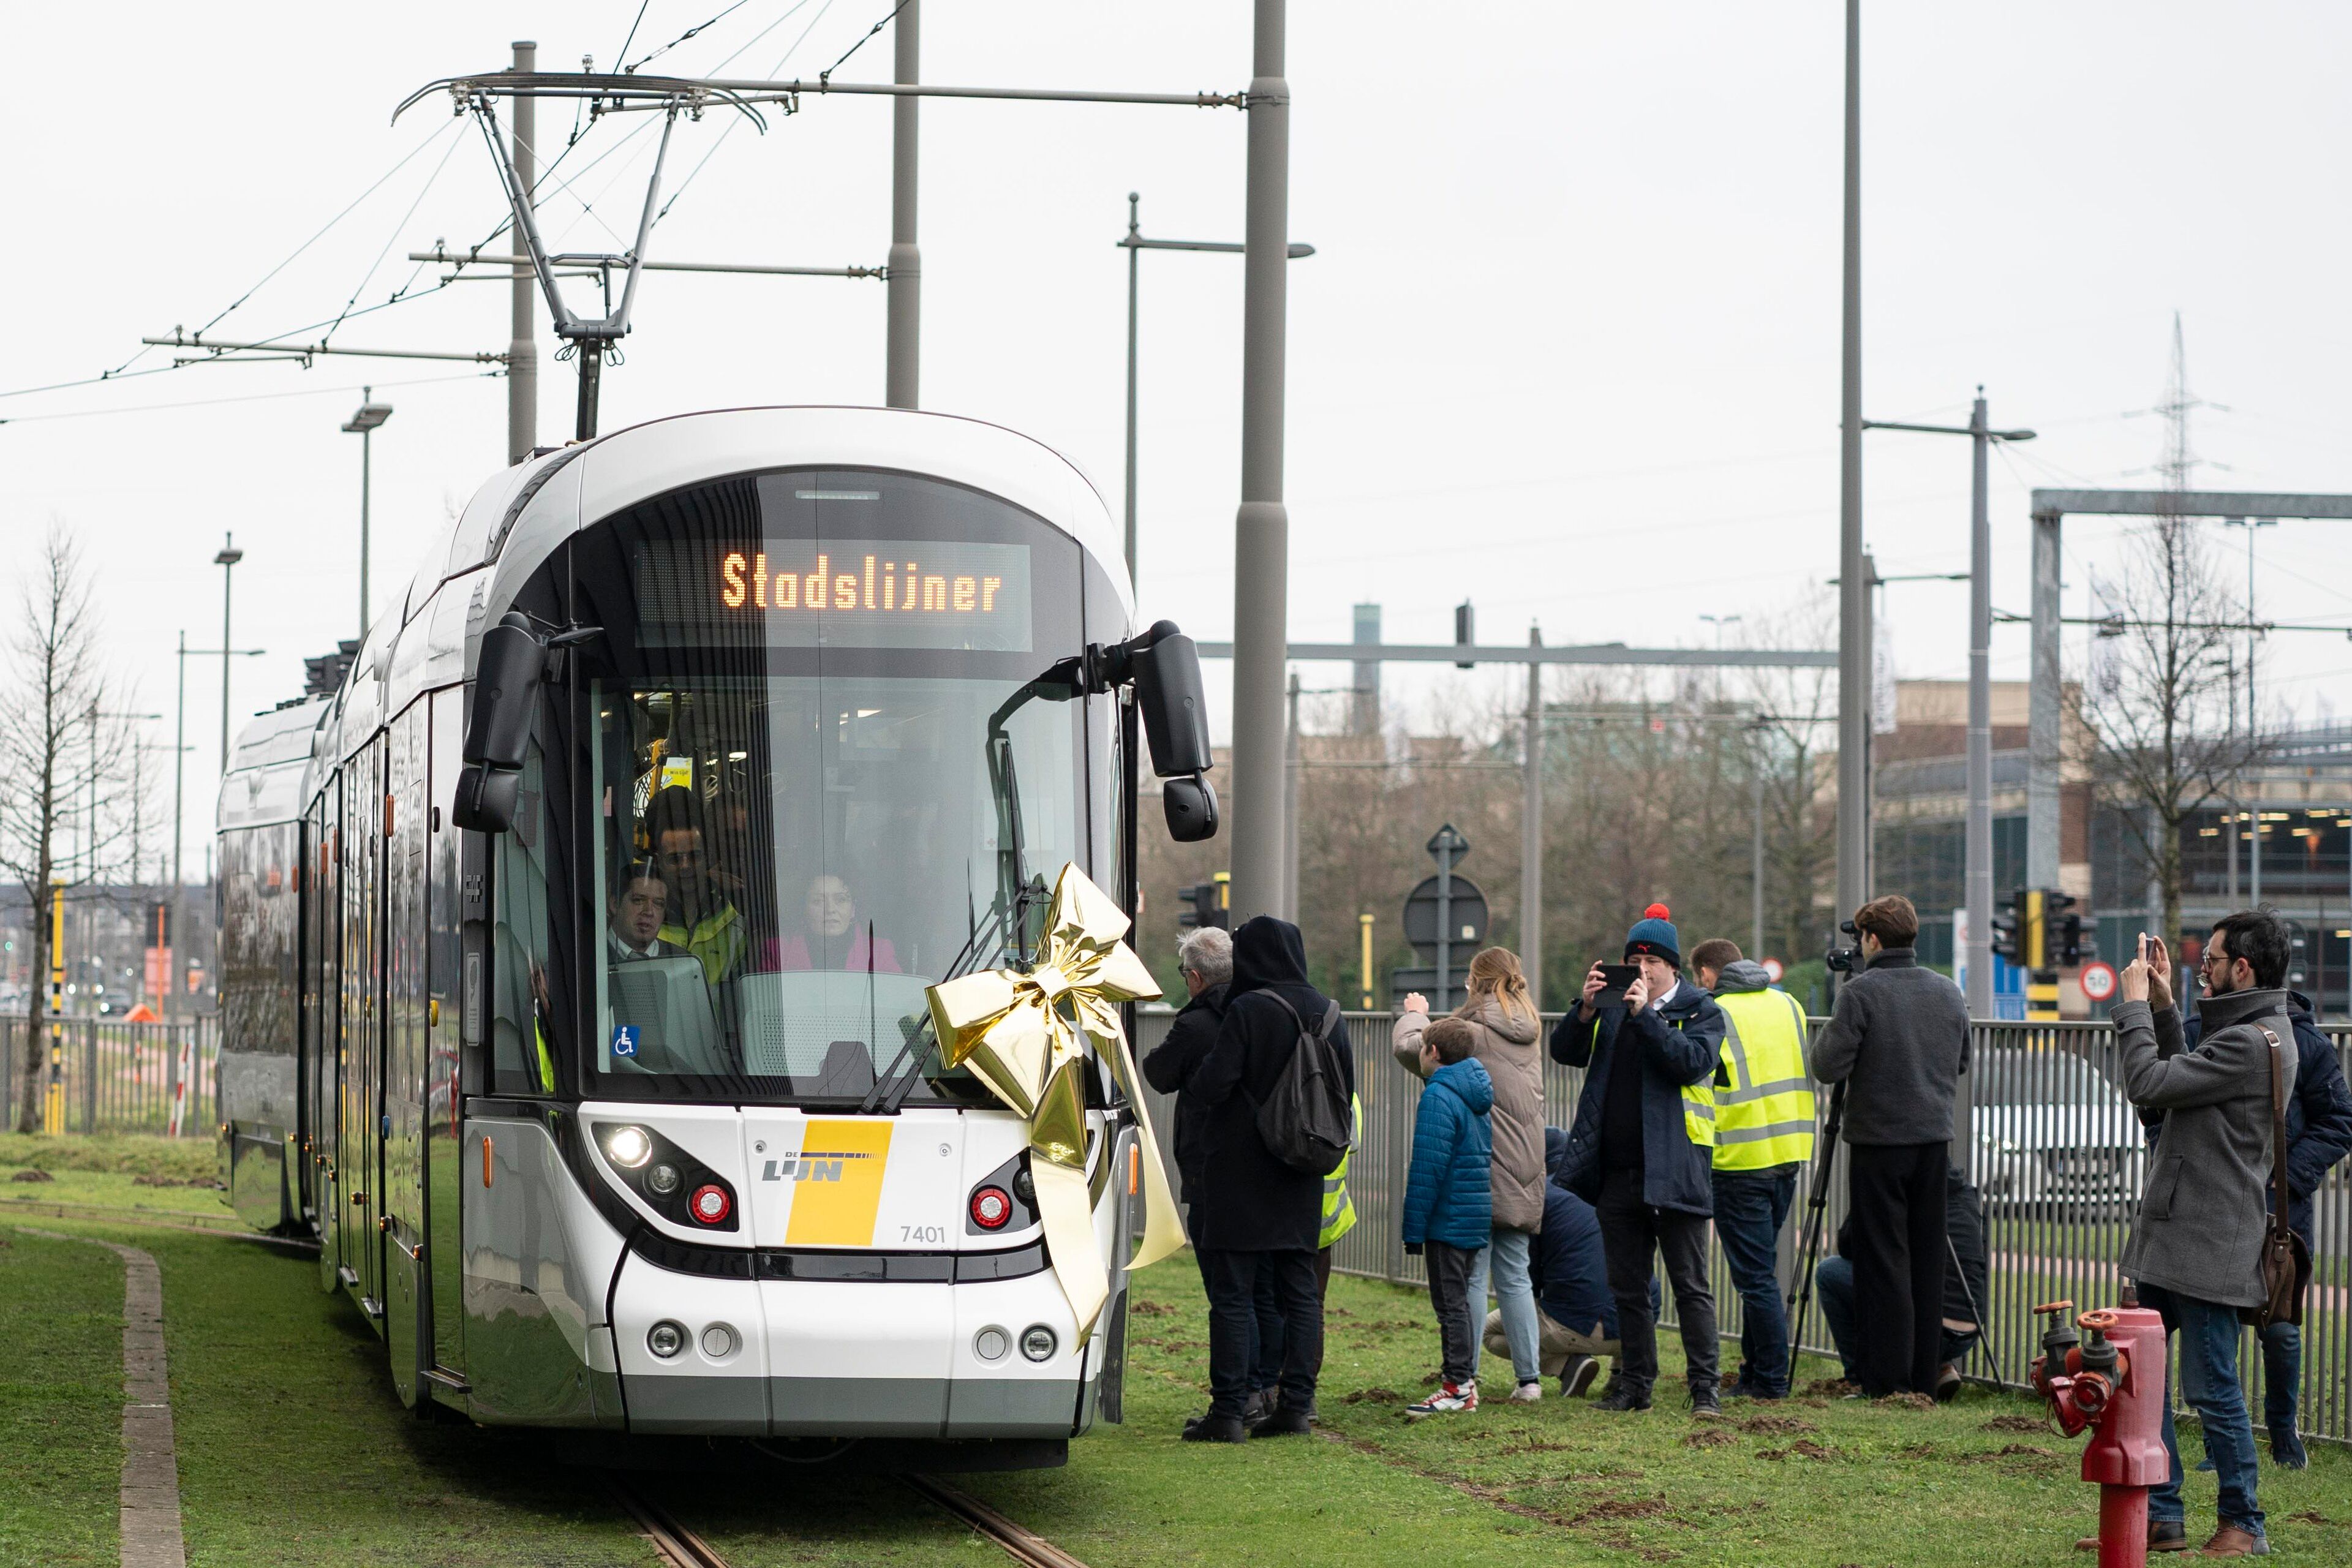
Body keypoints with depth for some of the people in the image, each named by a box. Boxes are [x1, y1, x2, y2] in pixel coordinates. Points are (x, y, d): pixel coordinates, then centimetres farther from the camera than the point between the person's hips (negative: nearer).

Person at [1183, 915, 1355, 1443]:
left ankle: (1228, 1412, -4)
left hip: (1242, 1174, -6)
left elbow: (1212, 1086, -18)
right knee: (1300, 1290, 11)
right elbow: (1345, 1090, 10)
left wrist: (1203, 1071, 4)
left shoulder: (1247, 1011, -15)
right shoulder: (1327, 1013, 5)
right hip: (1301, 1181, 6)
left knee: (1232, 1294, -2)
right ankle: (1297, 1403, 11)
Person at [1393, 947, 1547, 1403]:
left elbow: (1410, 1048, -17)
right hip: (1523, 1176, 7)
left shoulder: (1472, 1031, -11)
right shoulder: (1526, 1035, 12)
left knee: (1470, 1276, -3)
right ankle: (1529, 1378, 10)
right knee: (1515, 1276, 11)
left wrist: (1414, 1015, 3)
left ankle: (1464, 1379, -3)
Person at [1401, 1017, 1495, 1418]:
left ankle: (1458, 1387, -1)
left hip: (1448, 1218, -9)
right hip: (1477, 1216, 9)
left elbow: (1427, 1168, -20)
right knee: (1457, 1301, 16)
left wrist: (1414, 1229, -16)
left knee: (1450, 1303, -3)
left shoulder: (1439, 1096, -16)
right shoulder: (1476, 1094, 12)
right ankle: (1463, 1381, 20)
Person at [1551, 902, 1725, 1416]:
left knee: (1690, 1286, -4)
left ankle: (1705, 1387, -2)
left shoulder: (1701, 1011, 0)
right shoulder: (1612, 1006, 12)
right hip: (1616, 1172, 5)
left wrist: (1645, 1015, -21)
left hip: (1674, 1171, -5)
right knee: (1627, 1288, 11)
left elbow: (1693, 1061, -17)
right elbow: (1565, 1052, 5)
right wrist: (1585, 1010, -12)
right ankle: (1635, 1383, 19)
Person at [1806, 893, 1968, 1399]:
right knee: (1927, 1260, 10)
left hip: (1879, 1141, -5)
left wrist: (1829, 1034, 7)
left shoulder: (1861, 992, -11)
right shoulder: (1948, 992, 7)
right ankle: (1924, 1379, 13)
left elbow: (1829, 1066, -12)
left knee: (1884, 1262, -2)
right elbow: (1961, 1065, 17)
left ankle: (1888, 1381, -3)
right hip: (1934, 1139, 5)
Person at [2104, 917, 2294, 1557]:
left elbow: (2149, 1083, -20)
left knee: (2211, 1386, -4)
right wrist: (2162, 1004, 14)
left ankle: (2242, 1524, 7)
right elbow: (2179, 1075, 23)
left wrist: (2135, 1004, -9)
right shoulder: (2251, 1032, 15)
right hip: (2172, 1234, 11)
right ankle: (2160, 1514, 19)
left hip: (2208, 1244, -11)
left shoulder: (2251, 1043, -19)